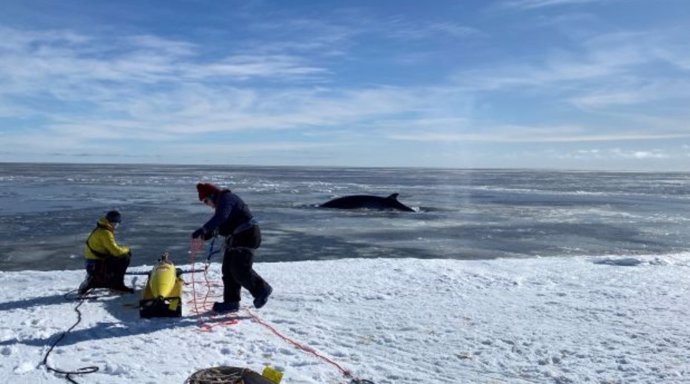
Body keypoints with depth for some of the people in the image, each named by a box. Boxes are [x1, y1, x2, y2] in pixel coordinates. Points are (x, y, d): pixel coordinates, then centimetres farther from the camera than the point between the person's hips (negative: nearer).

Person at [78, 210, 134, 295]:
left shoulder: (100, 230, 11)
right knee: (125, 258, -16)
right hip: (96, 266, -10)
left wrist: (123, 250, 5)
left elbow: (112, 248, 18)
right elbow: (116, 251, -23)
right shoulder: (105, 233, -19)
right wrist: (126, 249, -5)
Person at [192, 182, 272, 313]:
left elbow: (220, 218, -33)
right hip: (235, 238, 11)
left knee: (240, 270, -13)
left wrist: (202, 230, -37)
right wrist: (208, 234, 5)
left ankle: (262, 289, 5)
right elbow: (220, 223, 22)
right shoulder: (221, 202, 16)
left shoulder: (226, 198, -16)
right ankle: (231, 301, 15)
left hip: (247, 236, -11)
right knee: (228, 270, 9)